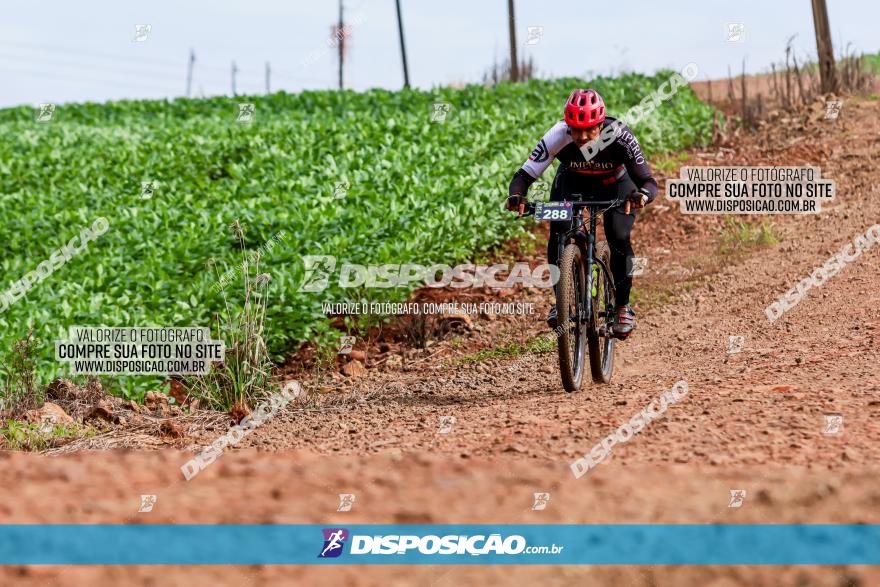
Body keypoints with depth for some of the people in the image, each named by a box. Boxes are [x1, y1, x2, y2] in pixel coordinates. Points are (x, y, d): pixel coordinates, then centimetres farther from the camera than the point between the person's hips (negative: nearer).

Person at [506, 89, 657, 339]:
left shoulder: (619, 137, -36)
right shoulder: (558, 136, -34)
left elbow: (648, 181, -35)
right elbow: (525, 174, -32)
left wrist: (642, 194, -59)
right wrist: (516, 195, -55)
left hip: (615, 185, -1)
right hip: (572, 184, 1)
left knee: (619, 238, -23)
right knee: (559, 231, -25)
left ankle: (622, 306, -1)